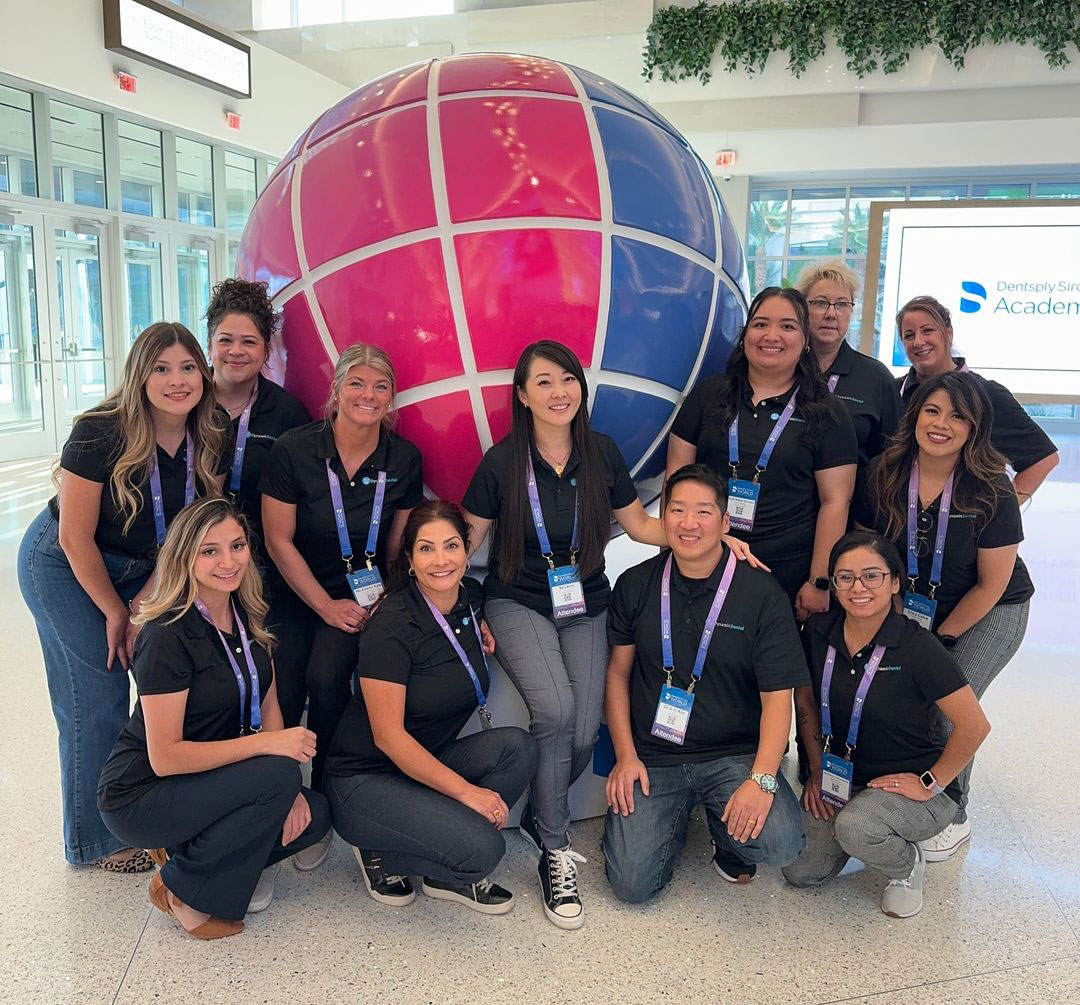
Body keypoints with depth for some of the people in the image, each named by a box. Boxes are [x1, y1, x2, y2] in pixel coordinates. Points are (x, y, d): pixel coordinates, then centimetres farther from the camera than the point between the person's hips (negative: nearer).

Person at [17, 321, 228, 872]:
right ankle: (94, 841, 15)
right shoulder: (99, 435, -27)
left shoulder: (210, 442, -12)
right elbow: (75, 539, -20)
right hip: (63, 567, -5)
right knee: (97, 698, -3)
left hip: (139, 570, 5)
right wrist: (115, 612, -11)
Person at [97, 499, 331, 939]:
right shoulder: (167, 636, -24)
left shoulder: (247, 615, -1)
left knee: (312, 815, -11)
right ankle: (179, 888, -7)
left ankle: (185, 848, 9)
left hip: (210, 780, 7)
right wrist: (265, 744, -28)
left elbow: (268, 707, 2)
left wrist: (287, 792, -11)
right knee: (277, 775, -28)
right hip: (140, 797, -7)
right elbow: (165, 758, -24)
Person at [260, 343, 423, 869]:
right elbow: (279, 540, -7)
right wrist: (327, 607, -11)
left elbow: (399, 543, 6)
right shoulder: (294, 449, -10)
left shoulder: (404, 458, -3)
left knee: (327, 674, -26)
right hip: (299, 592, 0)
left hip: (367, 593, 0)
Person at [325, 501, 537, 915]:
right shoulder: (391, 627, -22)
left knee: (516, 747, -19)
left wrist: (481, 630, 7)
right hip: (365, 780, -7)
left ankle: (448, 874, -1)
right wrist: (466, 790, -21)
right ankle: (381, 853, 3)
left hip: (427, 763, 8)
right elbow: (388, 736, -22)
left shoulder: (468, 601, 0)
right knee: (482, 849, -27)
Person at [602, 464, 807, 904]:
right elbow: (618, 672, 8)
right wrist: (625, 756, -3)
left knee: (780, 844, -27)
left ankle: (727, 840, 10)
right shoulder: (636, 585, 2)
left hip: (735, 754, -1)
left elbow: (777, 697, -8)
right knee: (633, 884, -12)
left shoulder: (761, 593, -6)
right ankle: (675, 815, 21)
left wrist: (761, 779, -21)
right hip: (653, 757, 2)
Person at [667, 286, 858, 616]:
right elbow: (677, 477, 6)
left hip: (786, 575, -1)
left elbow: (835, 501, -1)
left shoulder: (826, 413, 2)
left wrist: (820, 583, -6)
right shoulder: (708, 394, 7)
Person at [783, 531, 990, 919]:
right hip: (841, 779, 5)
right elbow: (805, 701, 9)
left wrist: (930, 783, -13)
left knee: (854, 827, -34)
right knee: (800, 870, -6)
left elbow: (974, 725, -17)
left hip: (911, 786, -5)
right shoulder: (818, 632, -6)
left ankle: (908, 866, 1)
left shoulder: (917, 647, -21)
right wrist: (818, 768, 5)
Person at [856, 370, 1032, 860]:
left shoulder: (992, 493, -23)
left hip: (991, 613, -3)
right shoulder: (884, 475, -15)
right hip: (914, 605, 3)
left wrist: (939, 637, -8)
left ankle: (954, 816, 13)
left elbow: (992, 585, -14)